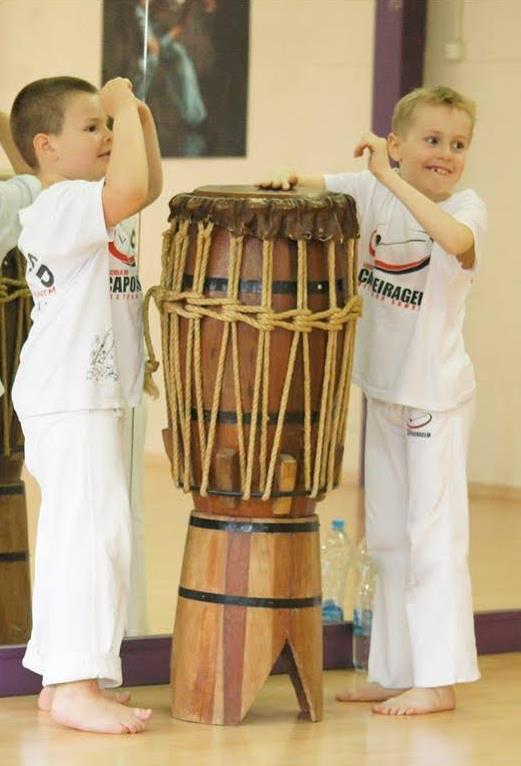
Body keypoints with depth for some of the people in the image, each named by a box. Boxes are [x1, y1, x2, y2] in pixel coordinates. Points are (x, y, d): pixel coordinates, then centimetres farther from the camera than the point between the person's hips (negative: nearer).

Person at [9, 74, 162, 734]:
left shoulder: (79, 205, 14)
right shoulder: (60, 207, -17)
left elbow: (148, 189, 29)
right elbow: (130, 189, -34)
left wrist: (140, 120, 14)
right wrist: (122, 105, -21)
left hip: (91, 399, 11)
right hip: (69, 401, -11)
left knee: (72, 540, 14)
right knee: (94, 535, -14)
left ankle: (61, 679, 21)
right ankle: (77, 686, -14)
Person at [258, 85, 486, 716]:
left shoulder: (465, 206, -14)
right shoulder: (372, 193, 0)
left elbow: (456, 240, -36)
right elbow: (310, 187, 7)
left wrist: (391, 178, -37)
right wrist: (287, 181, -16)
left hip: (437, 395, -7)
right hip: (383, 391, 7)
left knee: (434, 535, -6)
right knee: (387, 540, 14)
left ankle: (438, 680, 0)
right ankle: (393, 673, 23)